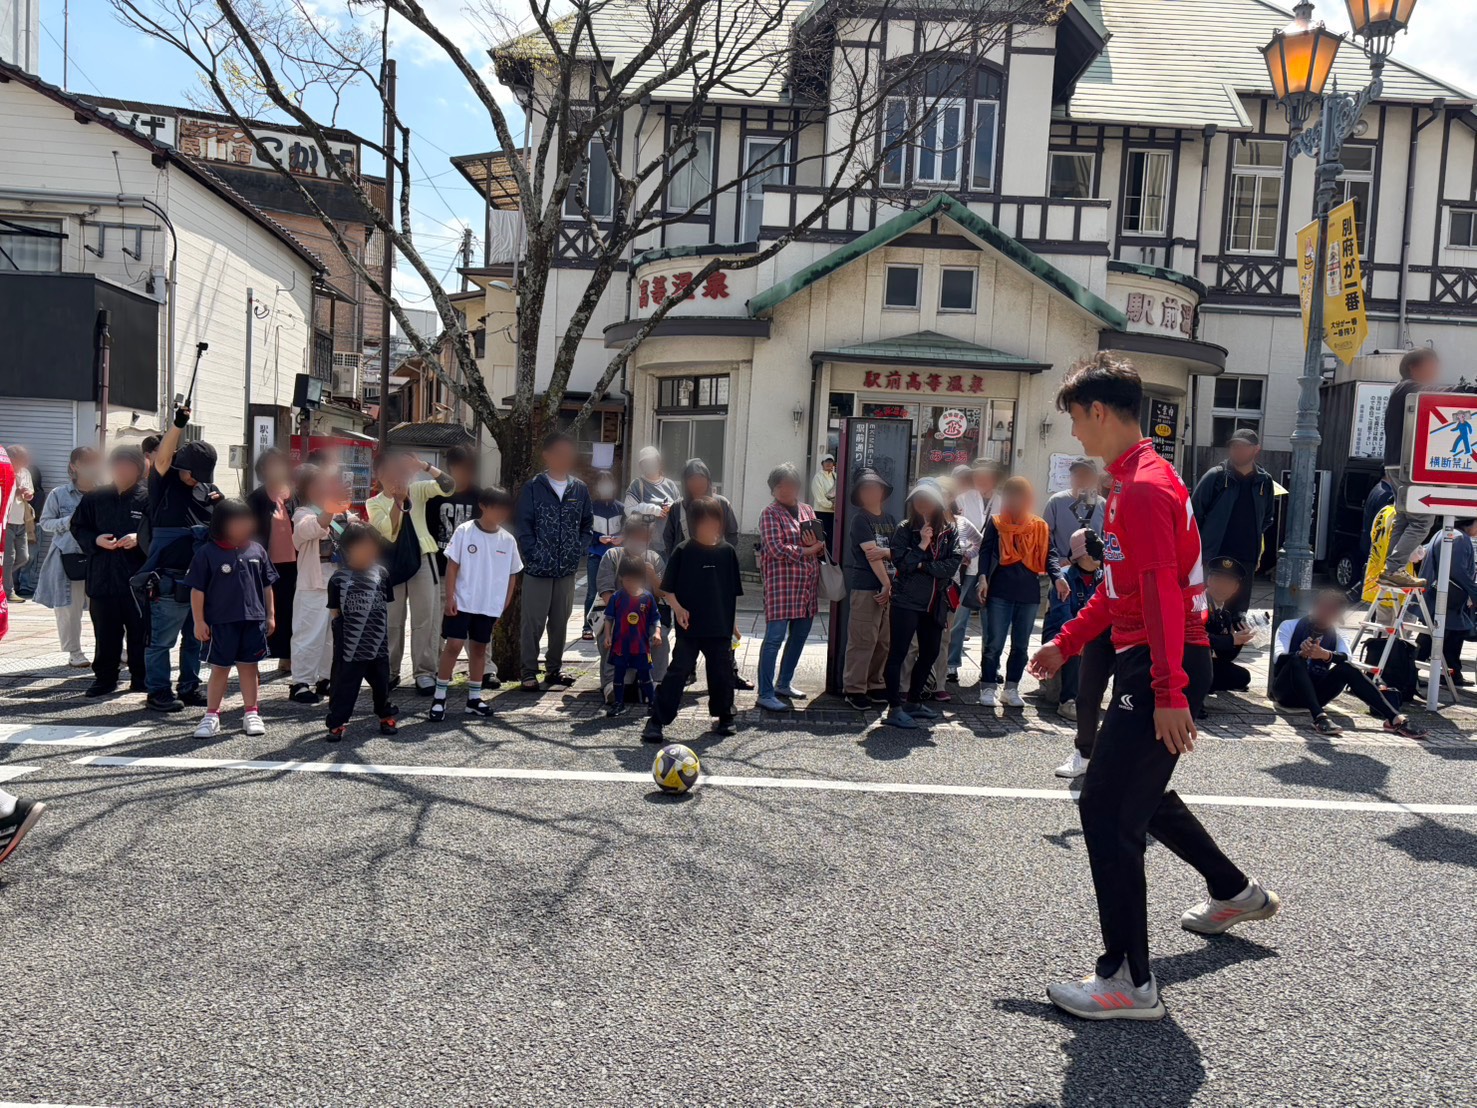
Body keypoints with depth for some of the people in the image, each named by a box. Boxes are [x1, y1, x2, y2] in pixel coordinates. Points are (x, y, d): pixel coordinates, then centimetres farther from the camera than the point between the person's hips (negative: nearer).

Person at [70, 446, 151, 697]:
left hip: (138, 578, -2)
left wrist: (139, 539, -16)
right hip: (102, 575, 2)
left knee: (140, 630, 4)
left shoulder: (147, 498, -1)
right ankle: (104, 677, 19)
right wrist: (96, 540, -6)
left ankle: (141, 678, 14)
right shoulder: (95, 497, 7)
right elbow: (78, 528, 12)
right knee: (105, 632, 8)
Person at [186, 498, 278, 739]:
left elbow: (267, 585, 13)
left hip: (253, 620, 3)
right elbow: (197, 590, -5)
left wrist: (270, 614, 11)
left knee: (248, 666, 11)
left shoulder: (256, 550, 5)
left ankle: (251, 712, 20)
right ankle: (211, 715, 17)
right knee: (220, 668, 6)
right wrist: (199, 621, -7)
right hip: (221, 622, -3)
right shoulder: (207, 553, -7)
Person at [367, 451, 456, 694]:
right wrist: (398, 500, -18)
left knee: (424, 619, -2)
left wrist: (424, 466, -17)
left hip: (422, 559, -1)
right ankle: (389, 671, 19)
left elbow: (448, 486, -8)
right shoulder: (374, 503, 6)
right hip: (391, 563, 1)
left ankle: (425, 672, 2)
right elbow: (389, 532, -10)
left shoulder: (416, 490, 6)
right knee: (391, 621, 7)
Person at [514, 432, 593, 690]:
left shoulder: (580, 489, 7)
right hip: (537, 569, -3)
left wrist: (577, 551, 0)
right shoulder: (533, 488, -3)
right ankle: (529, 672, 10)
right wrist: (535, 555, -11)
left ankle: (554, 668, 25)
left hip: (567, 569, 4)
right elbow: (522, 525, -5)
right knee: (533, 623, 1)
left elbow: (588, 525, 12)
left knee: (559, 622, 13)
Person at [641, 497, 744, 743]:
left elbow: (733, 591, 11)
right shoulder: (683, 552, -6)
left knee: (722, 672, 12)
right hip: (689, 628, -3)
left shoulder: (727, 552, 3)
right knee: (677, 672, -4)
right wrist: (677, 607, -18)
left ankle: (724, 717, 31)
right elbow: (667, 588, -3)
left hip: (720, 628, 3)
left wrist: (733, 622, 12)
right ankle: (656, 720, 1)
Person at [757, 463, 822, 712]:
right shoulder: (770, 514, -4)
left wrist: (818, 545, -7)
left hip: (807, 586, 7)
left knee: (799, 636, 14)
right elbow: (777, 549, -15)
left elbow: (821, 546, 16)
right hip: (781, 585, -7)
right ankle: (765, 694, -5)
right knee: (775, 637, -9)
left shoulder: (807, 510, 17)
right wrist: (807, 550, -10)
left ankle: (784, 683, 30)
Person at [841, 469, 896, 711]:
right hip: (866, 587, -6)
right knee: (863, 640, -6)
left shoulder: (890, 519, 16)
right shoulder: (859, 519, -3)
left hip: (890, 587, 6)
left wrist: (885, 551, -15)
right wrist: (886, 584, -14)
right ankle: (854, 689, 1)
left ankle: (876, 686, 20)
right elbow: (871, 554, -10)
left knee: (884, 640, 10)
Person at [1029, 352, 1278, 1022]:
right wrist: (1066, 644, 24)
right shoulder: (1135, 480, 16)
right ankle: (1236, 893, 46)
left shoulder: (1144, 487, -17)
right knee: (1141, 794, 25)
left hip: (1163, 667, -11)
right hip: (1154, 666, 11)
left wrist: (1168, 693, -27)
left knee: (1105, 810, -9)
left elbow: (1162, 592, -24)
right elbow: (1120, 587, 23)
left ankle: (1129, 982, -2)